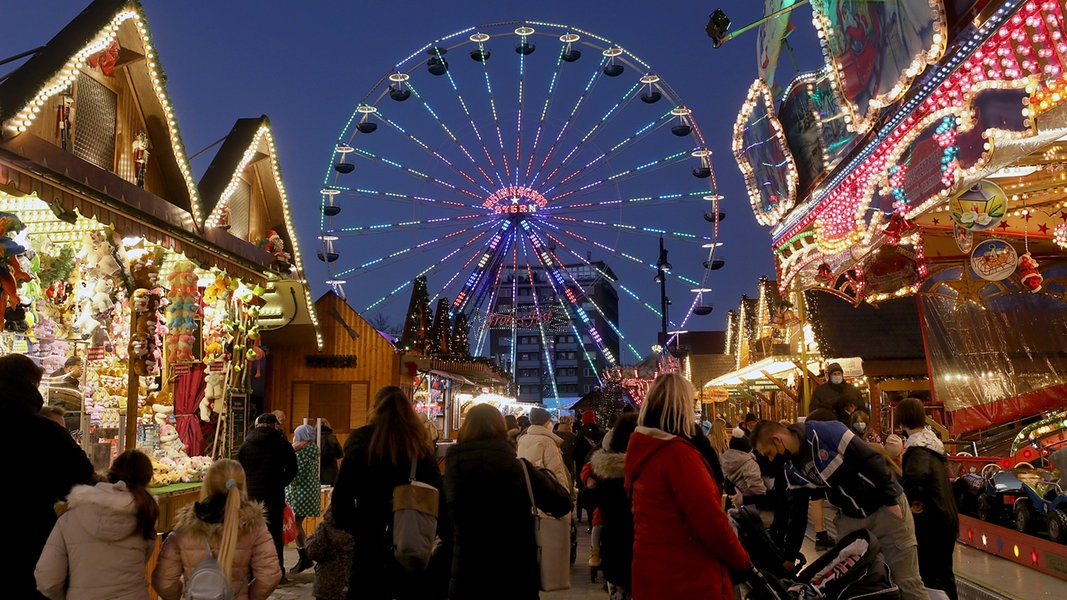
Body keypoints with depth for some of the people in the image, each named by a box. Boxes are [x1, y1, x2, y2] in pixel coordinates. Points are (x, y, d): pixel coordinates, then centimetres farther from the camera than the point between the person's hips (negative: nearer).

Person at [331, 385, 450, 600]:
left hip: (371, 552, -1)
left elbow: (340, 504, -4)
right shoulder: (422, 449, -2)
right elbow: (440, 502, -4)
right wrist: (450, 537, 8)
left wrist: (362, 530, 11)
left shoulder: (360, 445, -5)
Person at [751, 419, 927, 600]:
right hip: (849, 518, 6)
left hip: (884, 507, -6)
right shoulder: (792, 470, -1)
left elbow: (872, 460, -21)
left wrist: (891, 501, -18)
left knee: (907, 581, -1)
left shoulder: (826, 432, -24)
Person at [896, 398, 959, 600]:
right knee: (944, 571, 21)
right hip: (948, 517, 9)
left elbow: (914, 476, -42)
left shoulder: (917, 448, -20)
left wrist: (913, 500, -23)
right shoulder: (932, 440, 9)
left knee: (931, 577, -1)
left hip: (931, 523, -9)